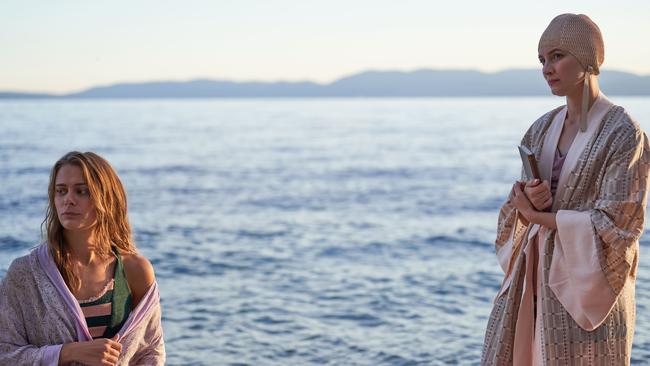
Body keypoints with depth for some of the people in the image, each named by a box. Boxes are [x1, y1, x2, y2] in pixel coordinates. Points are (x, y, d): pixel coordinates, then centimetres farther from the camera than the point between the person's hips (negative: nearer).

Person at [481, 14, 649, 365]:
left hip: (585, 283, -6)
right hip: (535, 277, 6)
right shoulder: (543, 128, 8)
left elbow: (613, 225, -15)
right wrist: (529, 201, -13)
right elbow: (522, 208, 11)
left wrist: (536, 215, -12)